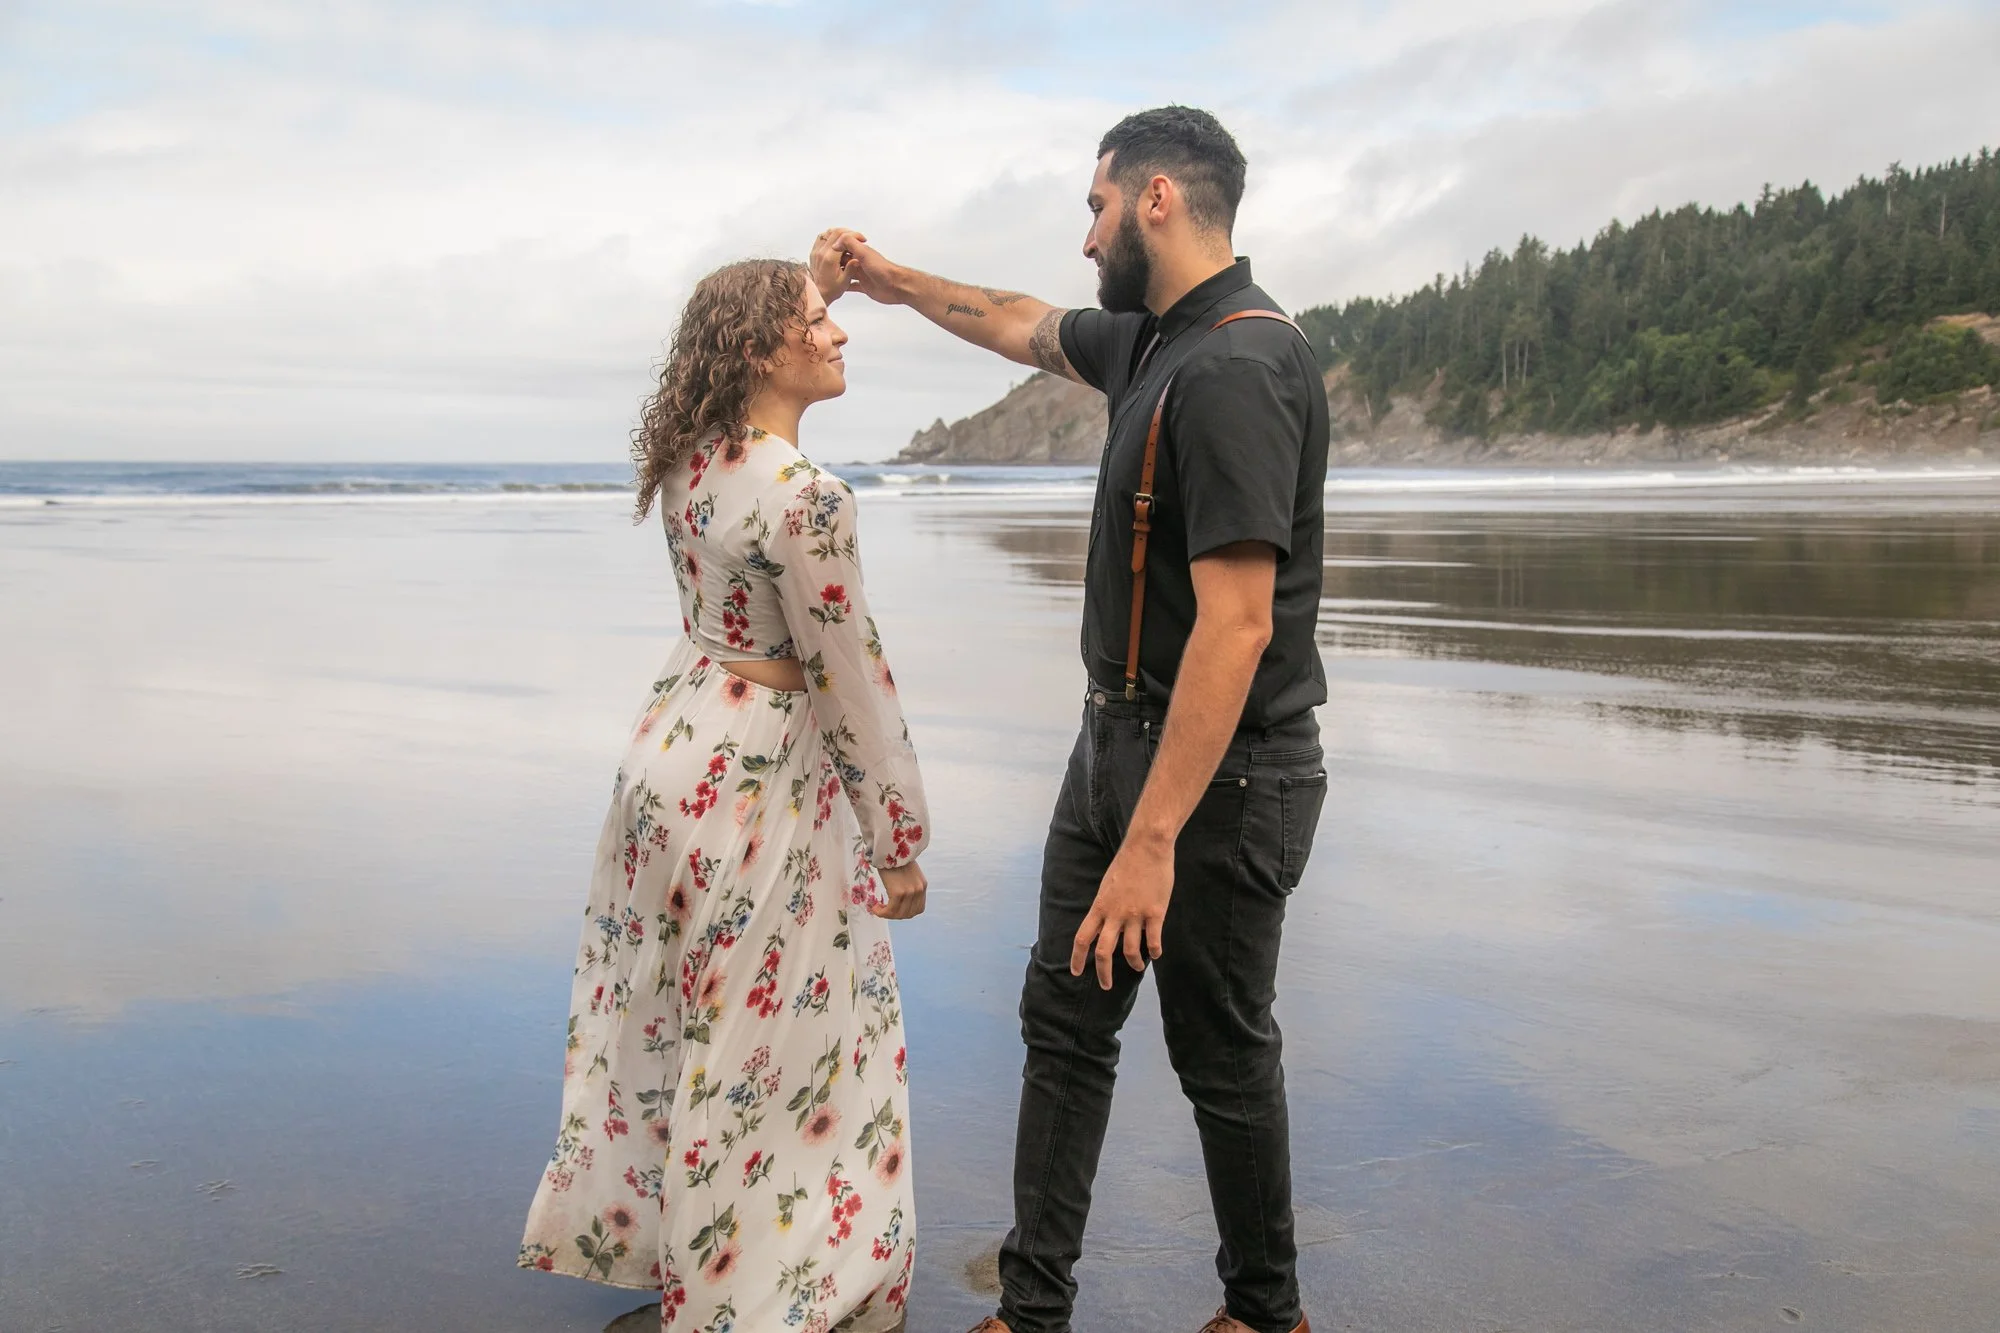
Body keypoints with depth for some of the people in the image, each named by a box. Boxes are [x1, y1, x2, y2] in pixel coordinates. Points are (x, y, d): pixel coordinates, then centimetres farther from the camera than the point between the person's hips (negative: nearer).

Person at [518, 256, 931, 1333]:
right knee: (763, 1045, 6)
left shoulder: (689, 460, 0)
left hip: (670, 746, 9)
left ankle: (638, 1228, 42)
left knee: (670, 1011, 22)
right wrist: (901, 843, -10)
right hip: (756, 774, -9)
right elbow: (851, 682, -18)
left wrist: (808, 278, 26)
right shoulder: (807, 501, -24)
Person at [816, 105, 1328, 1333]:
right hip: (1118, 739, 9)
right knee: (1064, 1025, 12)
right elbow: (1029, 326, 31)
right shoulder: (1150, 339, 8)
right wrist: (889, 279, 32)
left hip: (1221, 773, -9)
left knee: (1224, 1058, 8)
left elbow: (1236, 627, -28)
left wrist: (1152, 840, -29)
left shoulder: (1236, 371, -23)